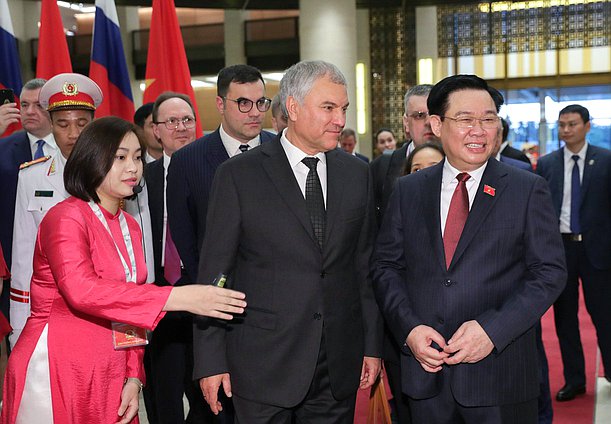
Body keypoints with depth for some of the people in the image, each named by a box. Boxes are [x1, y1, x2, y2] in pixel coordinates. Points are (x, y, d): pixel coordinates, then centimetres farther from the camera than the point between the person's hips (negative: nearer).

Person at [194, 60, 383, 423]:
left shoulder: (357, 173, 7)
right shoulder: (239, 175, -5)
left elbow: (366, 266, 10)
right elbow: (214, 273, -4)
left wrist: (373, 345, 9)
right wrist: (211, 361, -6)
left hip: (339, 366, 3)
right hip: (264, 365, -3)